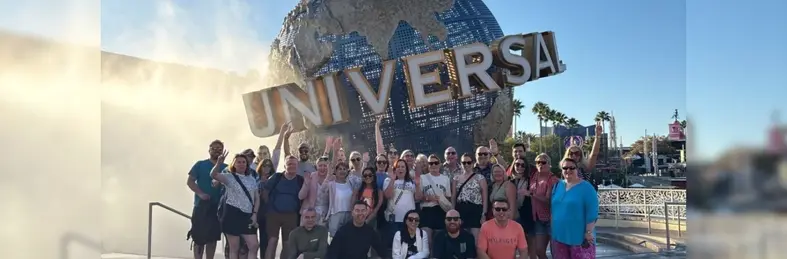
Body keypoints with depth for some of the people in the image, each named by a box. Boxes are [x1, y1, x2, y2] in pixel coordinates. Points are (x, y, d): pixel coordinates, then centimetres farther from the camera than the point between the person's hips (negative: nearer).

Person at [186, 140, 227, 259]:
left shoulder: (226, 168, 8)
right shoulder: (200, 164, 3)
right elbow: (189, 181, -2)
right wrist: (200, 193, -16)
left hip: (219, 207, 3)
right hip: (201, 205, -2)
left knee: (213, 238, 8)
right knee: (199, 237, -2)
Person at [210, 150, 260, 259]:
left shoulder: (252, 179, 13)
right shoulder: (229, 177, -1)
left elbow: (257, 198, 13)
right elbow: (213, 175, -20)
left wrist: (254, 214, 0)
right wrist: (219, 162, -38)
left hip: (247, 215, 4)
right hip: (232, 214, -4)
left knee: (254, 246, -2)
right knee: (234, 248, 2)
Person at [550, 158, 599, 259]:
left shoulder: (586, 187, -8)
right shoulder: (558, 185, 9)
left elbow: (592, 213, -12)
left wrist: (589, 233, -15)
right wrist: (553, 230, 13)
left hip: (579, 237, -6)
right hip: (559, 236, 6)